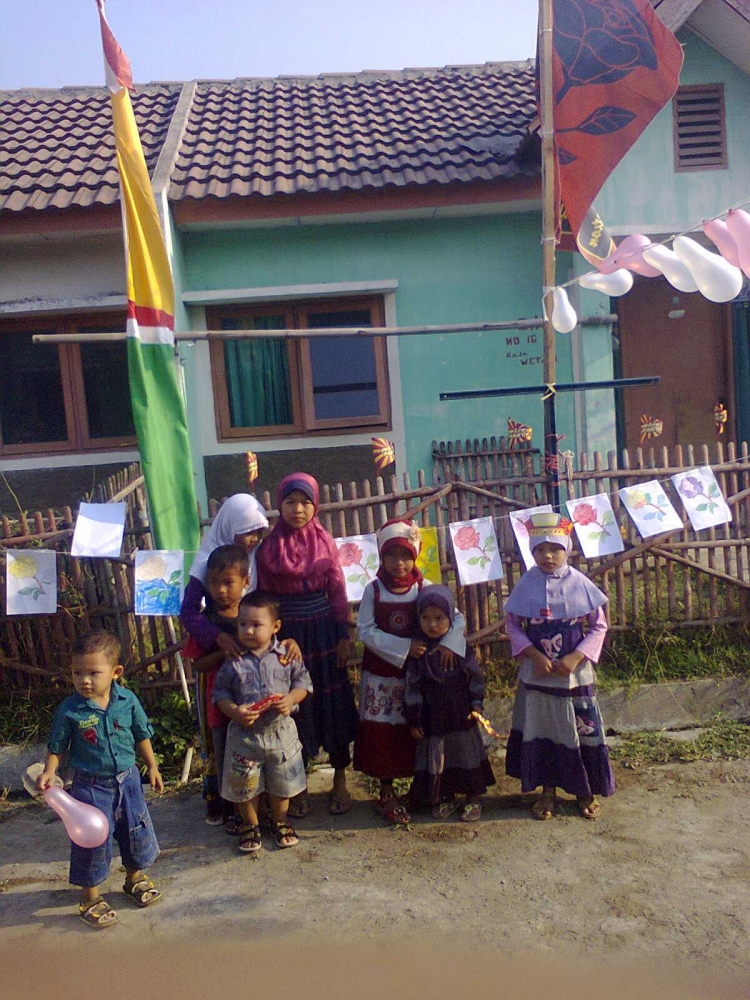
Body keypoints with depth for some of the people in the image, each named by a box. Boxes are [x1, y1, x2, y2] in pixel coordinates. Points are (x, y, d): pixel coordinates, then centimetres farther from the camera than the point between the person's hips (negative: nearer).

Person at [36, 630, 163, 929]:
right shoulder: (69, 710, -18)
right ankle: (90, 898, 32)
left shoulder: (128, 701, -12)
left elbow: (141, 736, 2)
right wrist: (48, 772, -23)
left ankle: (135, 878, 44)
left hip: (127, 780, 3)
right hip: (90, 786, -3)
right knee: (92, 840, 8)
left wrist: (152, 767, 7)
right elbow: (56, 748, -6)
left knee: (136, 831, 17)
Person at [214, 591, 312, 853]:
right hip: (244, 734, -1)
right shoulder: (234, 660, -11)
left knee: (282, 783, 18)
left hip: (281, 731, 1)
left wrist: (291, 699, -20)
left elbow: (302, 681, -1)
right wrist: (234, 711, -22)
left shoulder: (286, 654, -9)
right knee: (244, 785, 14)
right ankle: (250, 825, 39)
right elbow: (220, 691, -5)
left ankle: (280, 821, 43)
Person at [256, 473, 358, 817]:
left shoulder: (325, 542, -1)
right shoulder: (269, 547, -2)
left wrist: (344, 637, -2)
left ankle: (340, 782, 24)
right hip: (288, 633, 0)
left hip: (323, 631, 0)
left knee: (333, 702, 7)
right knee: (295, 705, 8)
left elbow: (338, 591, 1)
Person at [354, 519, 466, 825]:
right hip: (380, 675, -1)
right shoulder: (373, 589, -8)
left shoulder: (425, 588, -5)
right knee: (382, 732, 4)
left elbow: (457, 617, -4)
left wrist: (448, 642, -22)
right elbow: (365, 630, -13)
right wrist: (404, 647, -20)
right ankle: (387, 794, 21)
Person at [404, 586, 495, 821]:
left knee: (467, 754, 10)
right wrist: (413, 719, -4)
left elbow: (475, 676, 2)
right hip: (432, 718, 0)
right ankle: (446, 798, 29)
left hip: (461, 715, 0)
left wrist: (476, 703, -4)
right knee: (436, 757, 9)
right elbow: (412, 687, -4)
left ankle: (472, 799, 28)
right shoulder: (418, 653, -7)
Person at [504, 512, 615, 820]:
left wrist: (575, 658, -15)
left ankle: (585, 791, 29)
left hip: (575, 674, -1)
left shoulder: (580, 584, -7)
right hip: (536, 674, 1)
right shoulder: (526, 585, -5)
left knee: (581, 730, 9)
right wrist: (534, 655, -15)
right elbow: (513, 625, -1)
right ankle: (548, 790, 29)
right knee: (541, 730, 11)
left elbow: (599, 625, -3)